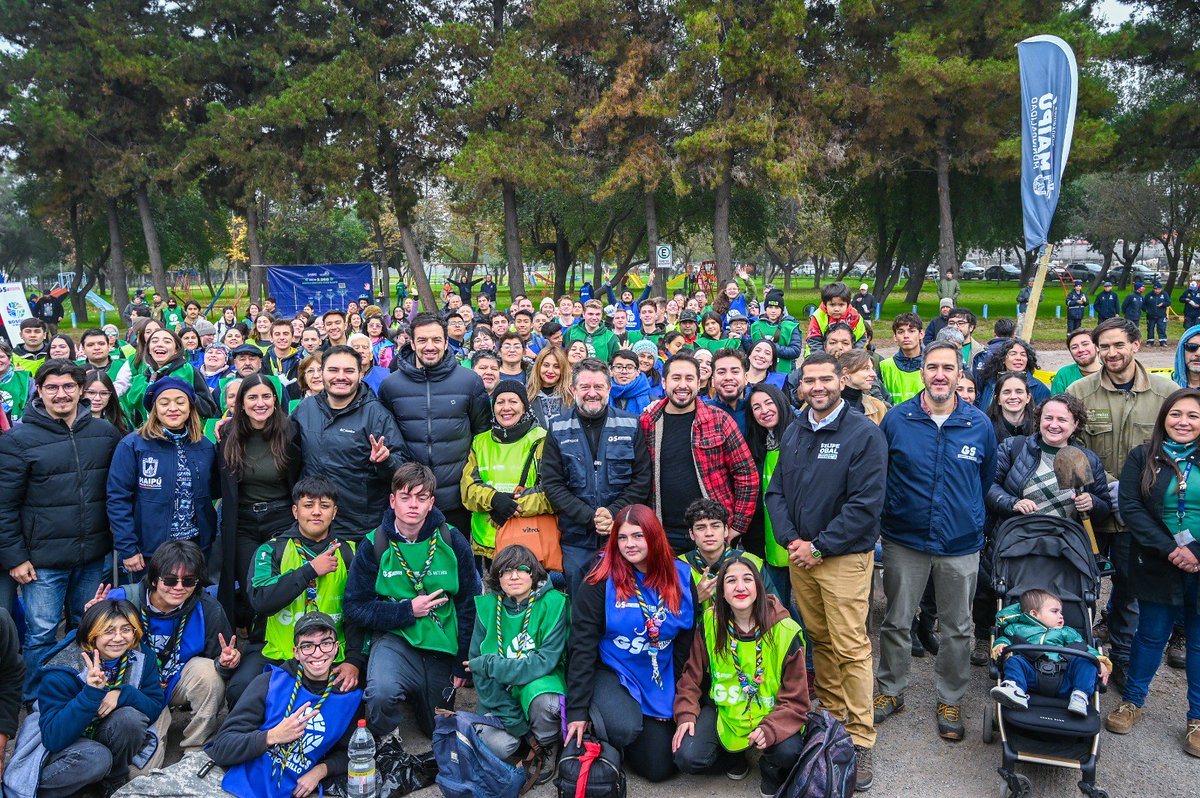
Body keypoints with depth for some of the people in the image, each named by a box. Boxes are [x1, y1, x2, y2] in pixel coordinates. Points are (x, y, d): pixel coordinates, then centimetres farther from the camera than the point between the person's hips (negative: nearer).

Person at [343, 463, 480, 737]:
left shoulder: (452, 542, -5)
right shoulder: (374, 545, -7)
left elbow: (469, 606, 2)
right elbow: (354, 607, -5)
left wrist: (462, 665, 1)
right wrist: (407, 611, -16)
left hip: (442, 647, 2)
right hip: (394, 640, -2)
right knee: (382, 692, -34)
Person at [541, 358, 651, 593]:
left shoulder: (630, 425, 2)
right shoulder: (558, 429, 1)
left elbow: (642, 479, 1)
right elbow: (552, 484, -3)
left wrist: (614, 513, -13)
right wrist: (589, 517, -13)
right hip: (576, 540, 0)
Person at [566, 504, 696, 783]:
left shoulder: (680, 577, -5)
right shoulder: (601, 580, -14)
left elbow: (687, 641, 3)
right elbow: (583, 645, -14)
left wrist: (682, 700, 4)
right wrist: (577, 710, -16)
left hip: (661, 679, 3)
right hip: (612, 673, -3)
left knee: (659, 769, -1)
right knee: (625, 727, -33)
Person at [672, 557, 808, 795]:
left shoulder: (786, 632, -16)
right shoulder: (709, 623, -10)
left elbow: (796, 699, -12)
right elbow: (692, 676, 4)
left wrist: (770, 729, -29)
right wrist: (686, 716, -11)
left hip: (770, 713, -2)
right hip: (722, 710, 2)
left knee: (788, 752, -32)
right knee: (687, 758, -21)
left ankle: (771, 769, 9)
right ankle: (734, 754, 15)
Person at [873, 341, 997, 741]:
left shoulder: (979, 424, -2)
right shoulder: (896, 419, -6)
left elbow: (987, 479, 12)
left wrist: (969, 515, 12)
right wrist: (891, 513, 5)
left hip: (961, 544, 1)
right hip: (904, 540, -1)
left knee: (957, 628, 13)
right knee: (897, 621, 11)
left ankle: (950, 700, 30)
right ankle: (891, 691, 29)